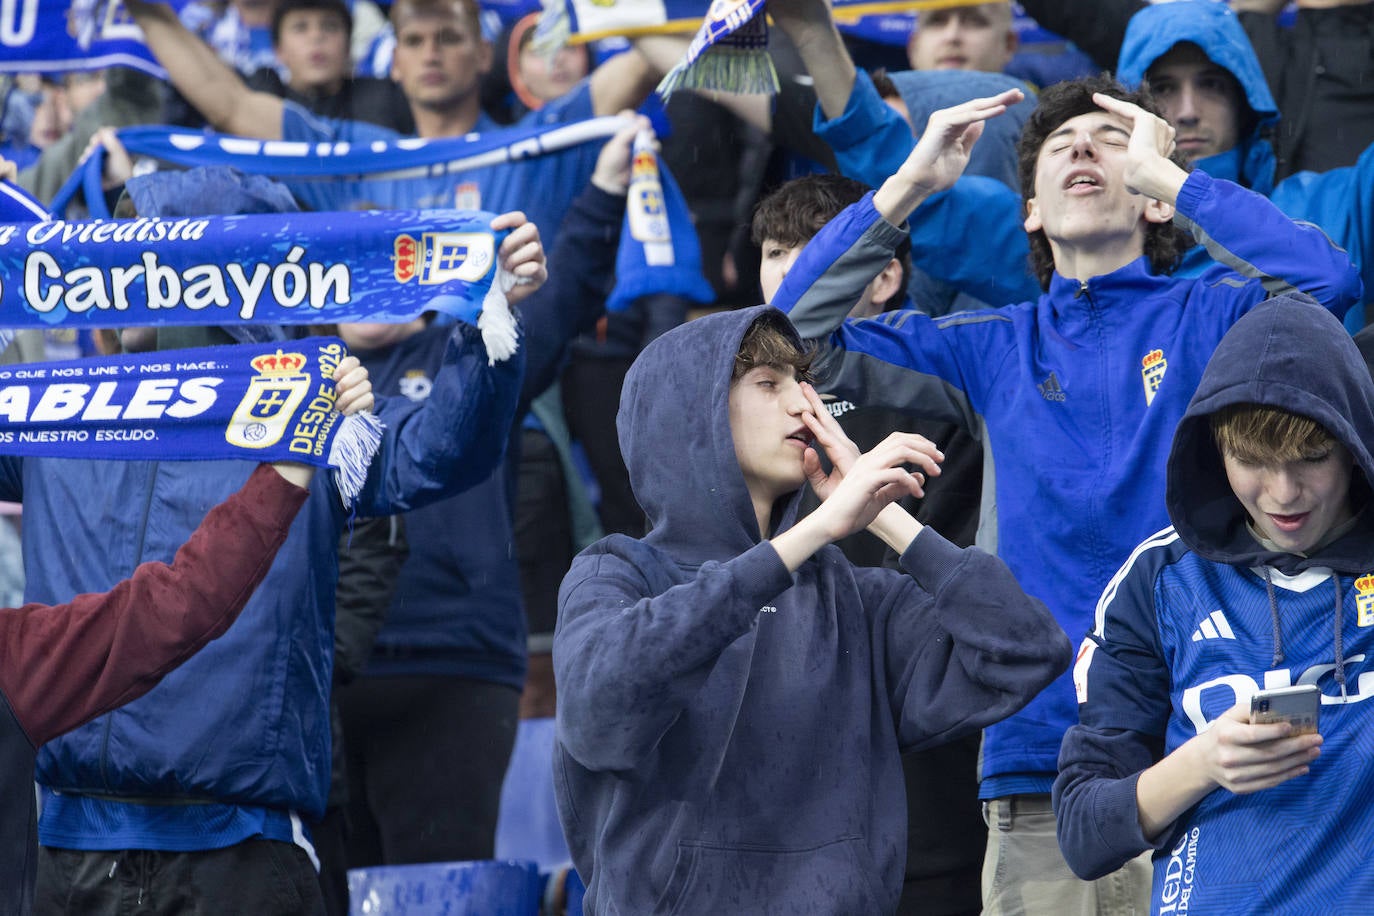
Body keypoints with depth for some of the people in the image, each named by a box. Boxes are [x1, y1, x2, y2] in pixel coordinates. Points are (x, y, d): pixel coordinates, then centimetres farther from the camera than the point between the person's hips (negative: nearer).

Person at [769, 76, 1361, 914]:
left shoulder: (1208, 318, 6)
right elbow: (799, 333, 12)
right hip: (1042, 754, 3)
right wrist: (911, 184, 5)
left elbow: (1325, 280, -15)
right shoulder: (996, 350, 16)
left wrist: (1162, 171, -7)